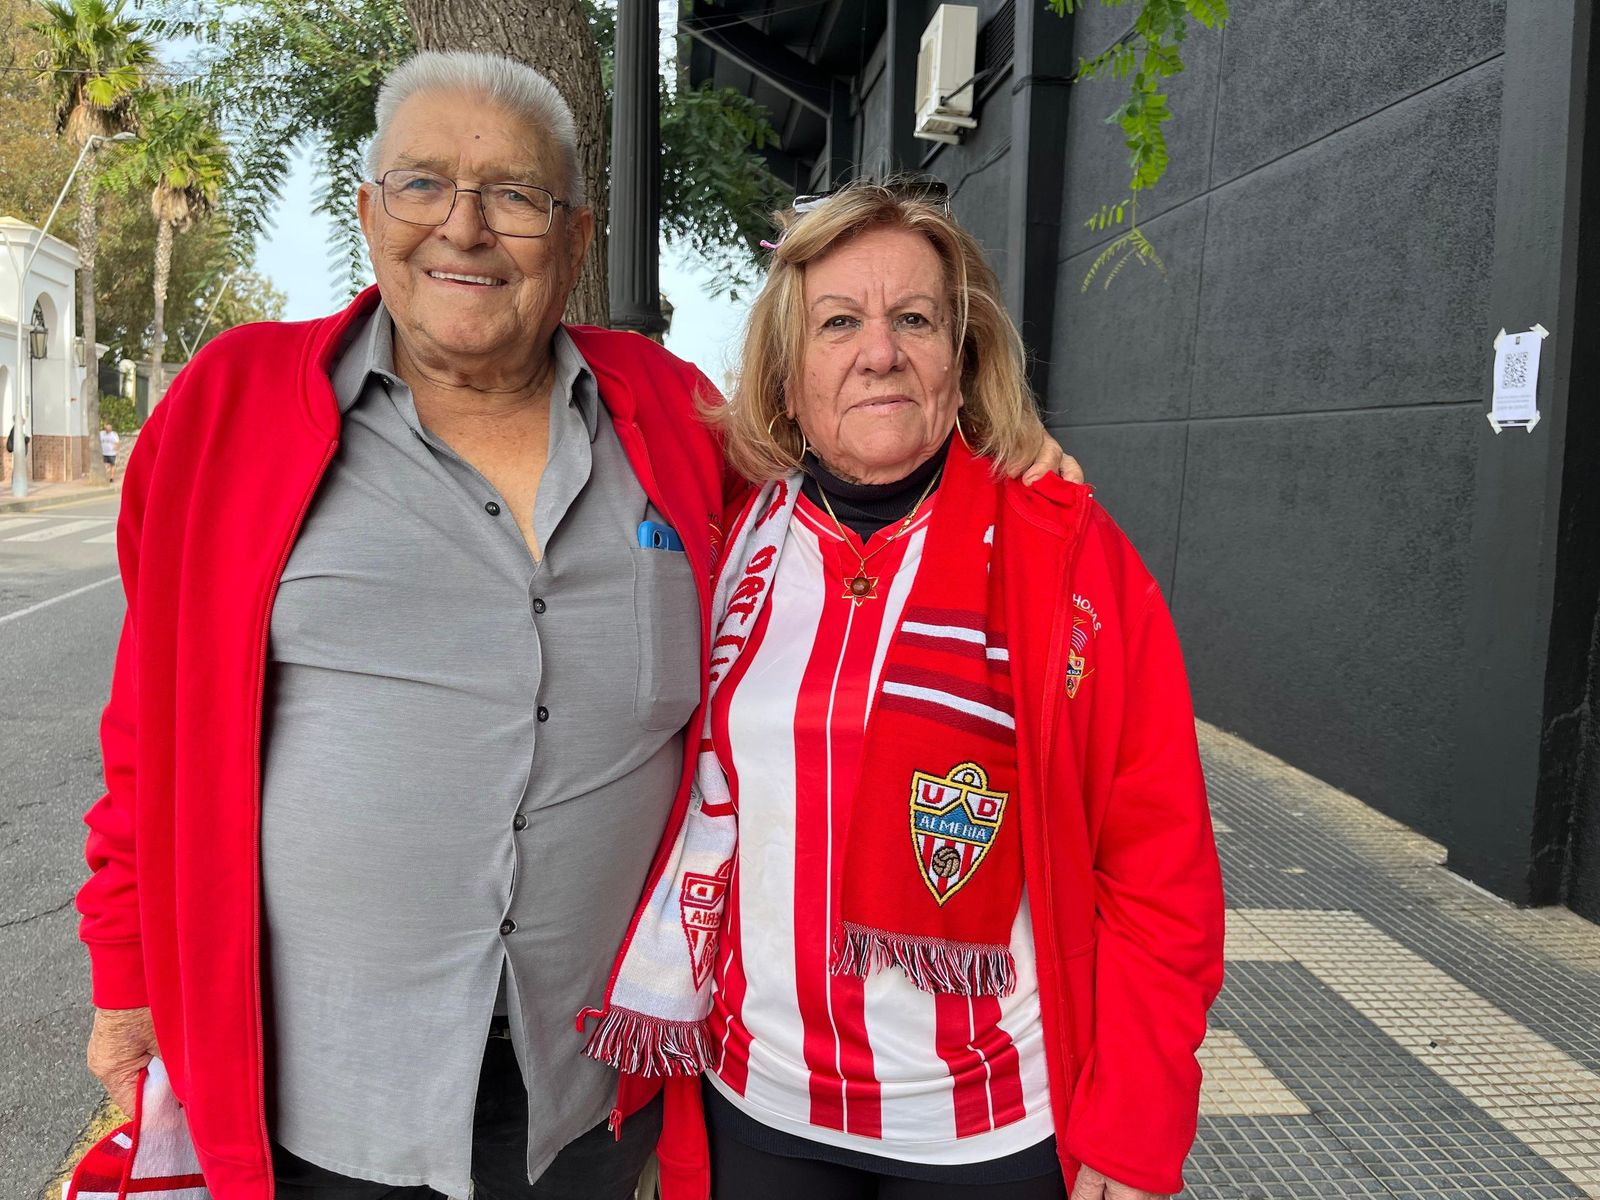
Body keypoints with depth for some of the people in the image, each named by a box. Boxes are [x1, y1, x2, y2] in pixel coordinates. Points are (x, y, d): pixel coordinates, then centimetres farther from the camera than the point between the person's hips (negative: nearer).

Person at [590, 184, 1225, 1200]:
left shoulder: (1071, 558, -12)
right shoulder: (733, 547, -3)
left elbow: (1159, 871, -10)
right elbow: (701, 823, 5)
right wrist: (667, 1038, 7)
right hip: (758, 1106, 3)